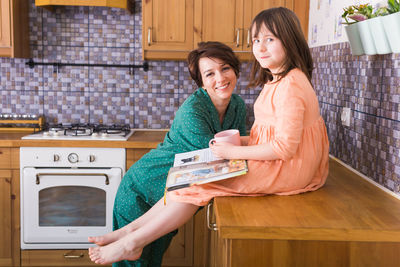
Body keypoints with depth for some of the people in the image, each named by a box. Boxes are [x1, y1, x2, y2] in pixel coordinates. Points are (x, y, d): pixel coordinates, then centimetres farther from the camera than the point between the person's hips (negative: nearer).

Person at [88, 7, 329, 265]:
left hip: (287, 169, -9)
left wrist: (233, 152, -18)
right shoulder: (277, 80, 15)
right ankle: (132, 230, -2)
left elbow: (286, 146, -23)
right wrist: (239, 141, 2)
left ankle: (133, 242, -7)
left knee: (199, 183, -15)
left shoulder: (290, 84, -18)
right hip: (275, 163, 9)